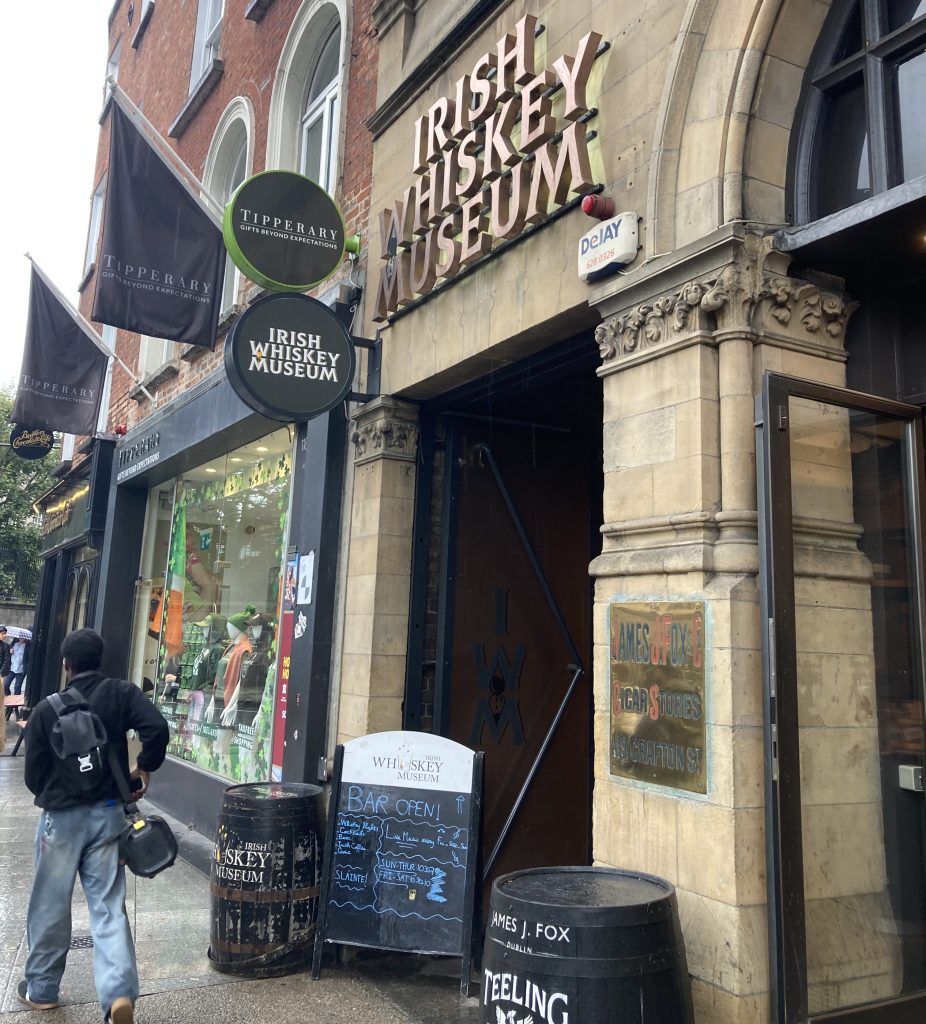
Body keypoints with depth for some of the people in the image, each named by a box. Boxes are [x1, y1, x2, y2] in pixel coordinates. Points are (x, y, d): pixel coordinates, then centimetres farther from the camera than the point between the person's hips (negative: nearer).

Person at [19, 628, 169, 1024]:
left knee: (50, 906, 16)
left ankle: (41, 989, 32)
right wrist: (144, 768, -3)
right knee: (108, 907, 4)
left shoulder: (45, 709, -6)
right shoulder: (122, 693, -7)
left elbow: (34, 773, -1)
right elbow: (157, 728, -21)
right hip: (108, 813, 1)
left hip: (61, 817, 0)